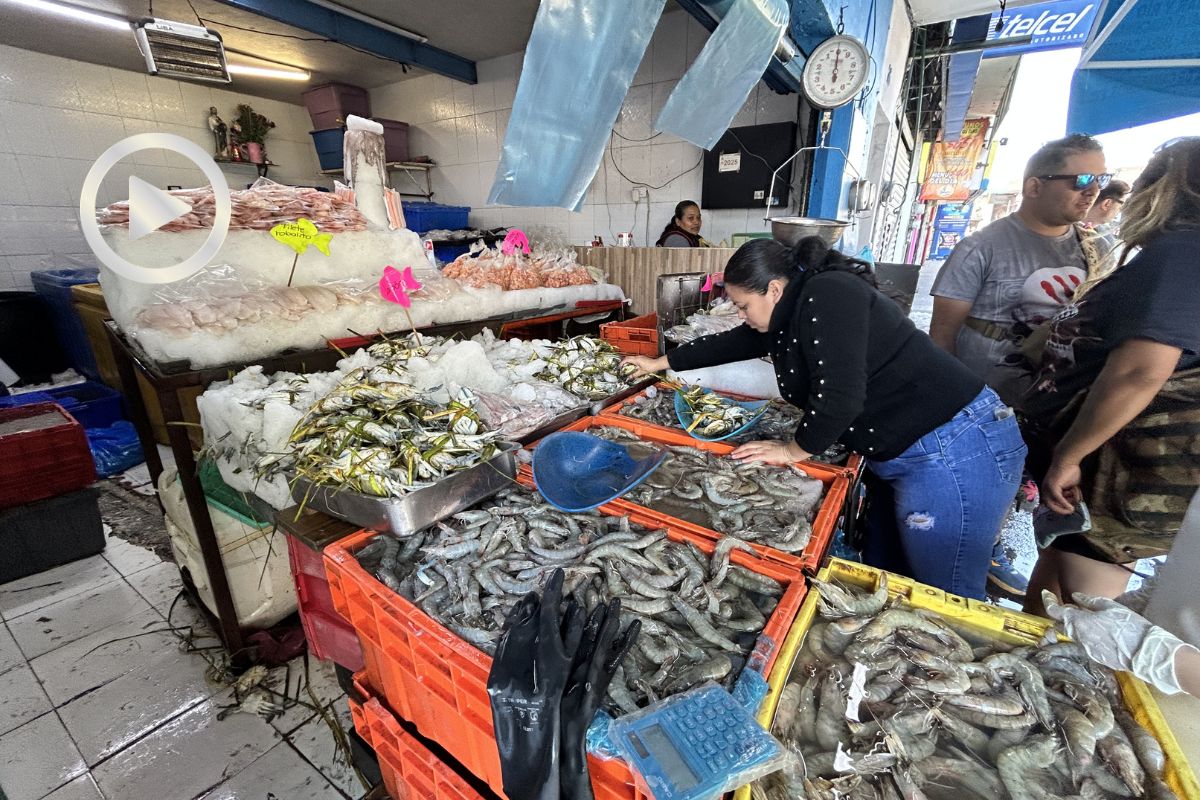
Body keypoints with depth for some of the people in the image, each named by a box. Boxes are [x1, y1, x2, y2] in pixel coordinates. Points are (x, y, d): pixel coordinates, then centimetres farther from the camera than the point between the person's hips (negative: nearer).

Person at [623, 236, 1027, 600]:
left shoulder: (826, 296, -19)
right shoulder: (789, 315, 9)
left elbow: (838, 395, -27)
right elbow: (730, 343, 21)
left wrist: (794, 450, -9)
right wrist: (661, 363, 29)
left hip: (954, 451, -10)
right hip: (908, 452, 10)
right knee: (883, 582, 19)